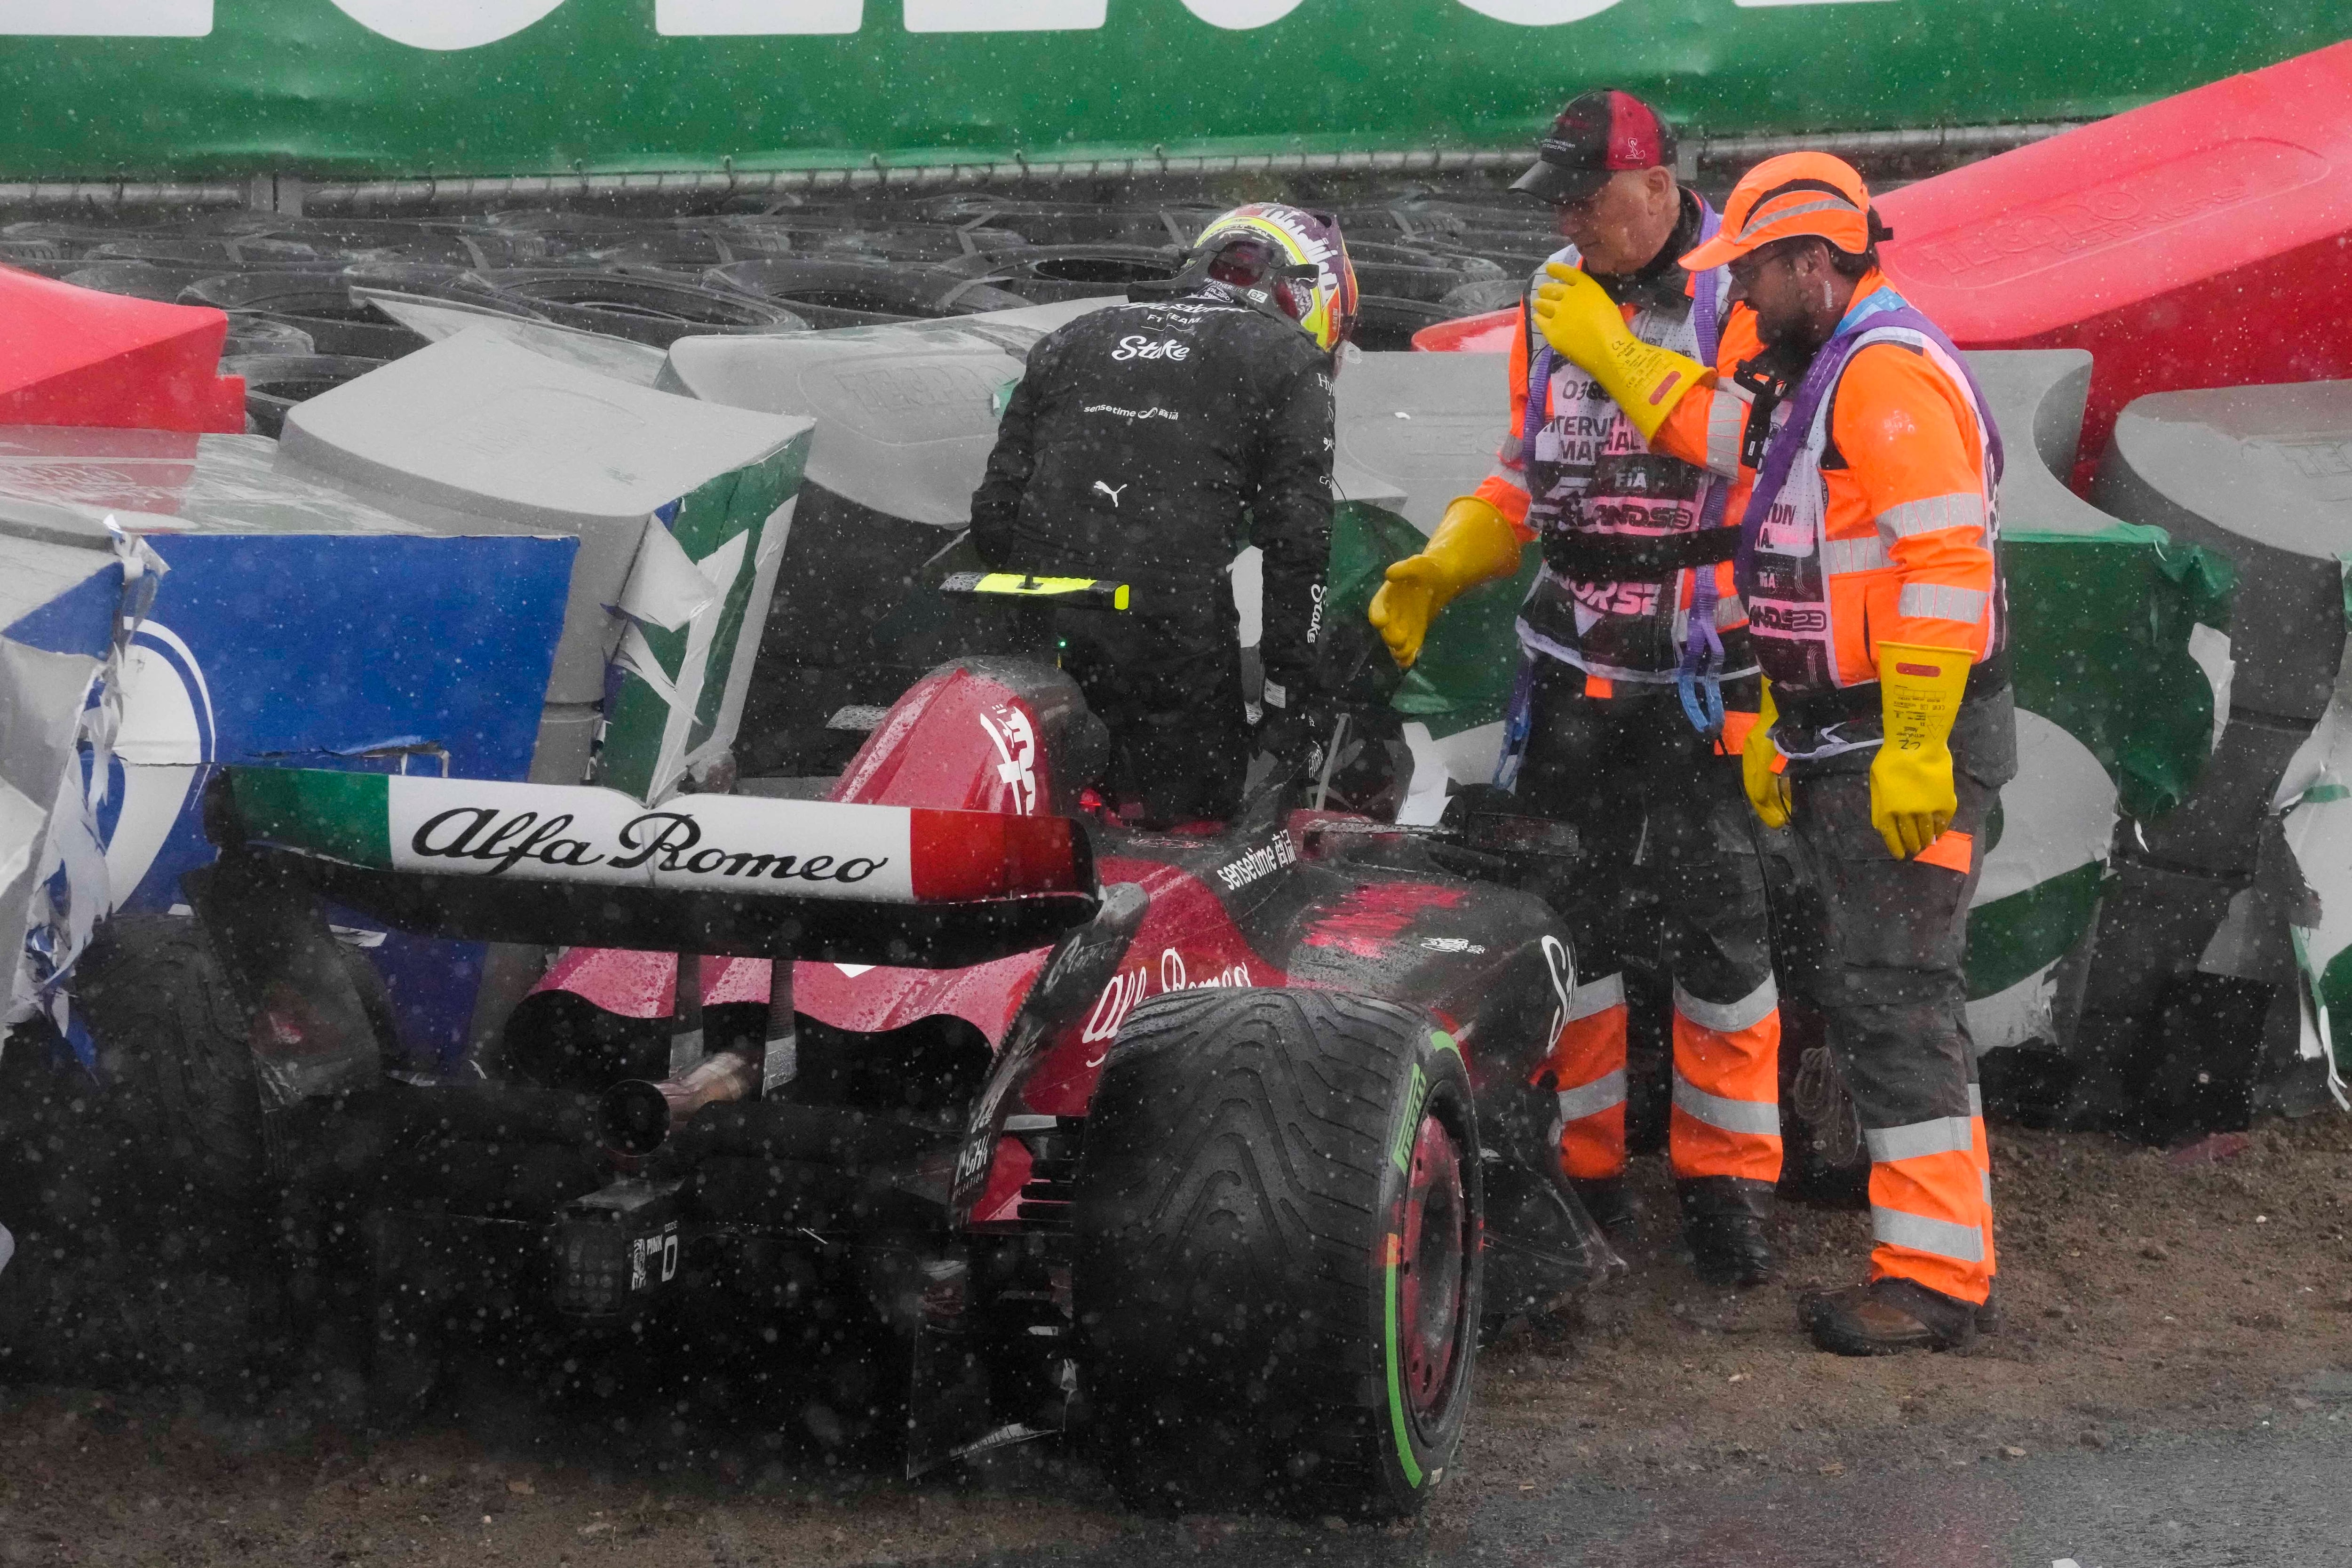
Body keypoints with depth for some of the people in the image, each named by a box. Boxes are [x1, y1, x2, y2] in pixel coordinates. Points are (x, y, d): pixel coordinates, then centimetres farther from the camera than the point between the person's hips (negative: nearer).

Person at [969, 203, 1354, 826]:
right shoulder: (1288, 359, 10)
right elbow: (1297, 539, 1)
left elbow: (995, 508, 18)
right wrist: (1292, 700, 3)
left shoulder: (1075, 338, 24)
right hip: (1171, 629, -5)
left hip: (1044, 635, 5)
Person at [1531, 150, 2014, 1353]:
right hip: (1841, 746, 10)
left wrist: (1915, 747, -27)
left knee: (1894, 997, -10)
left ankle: (1935, 1275, -6)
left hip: (1909, 753, -10)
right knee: (1873, 994, 12)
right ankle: (1933, 1254, 18)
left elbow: (1944, 562, -24)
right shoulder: (1808, 382, 17)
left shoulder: (1891, 374, -16)